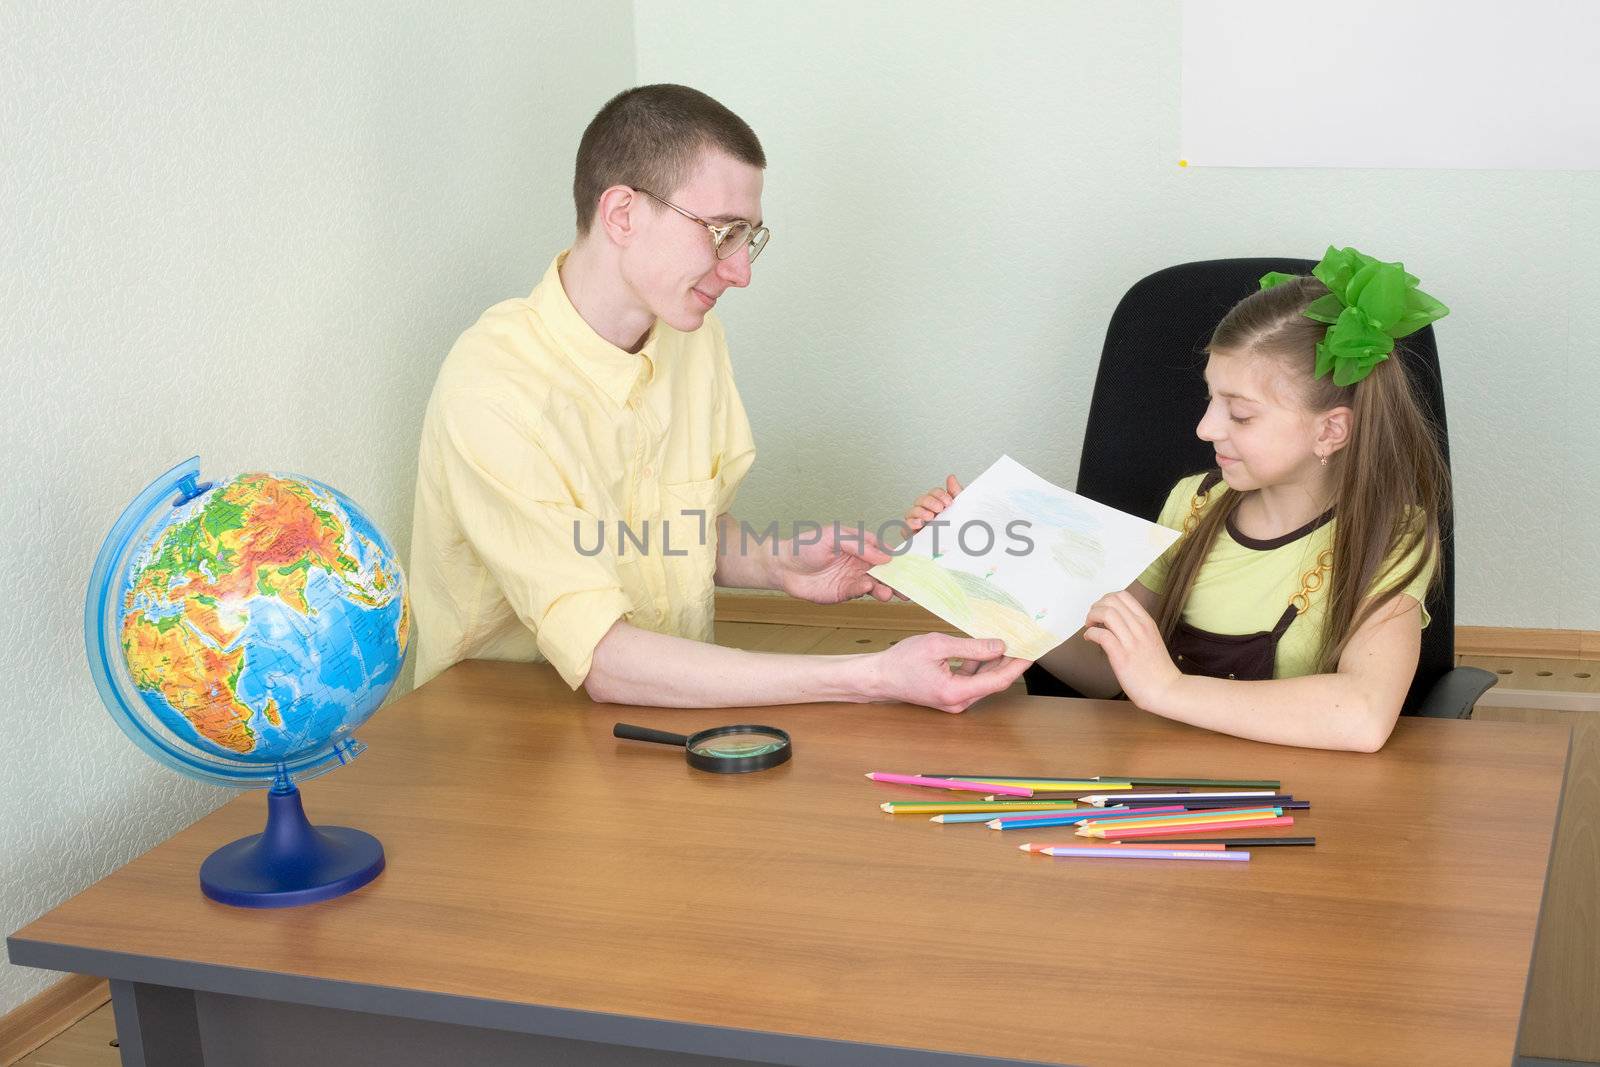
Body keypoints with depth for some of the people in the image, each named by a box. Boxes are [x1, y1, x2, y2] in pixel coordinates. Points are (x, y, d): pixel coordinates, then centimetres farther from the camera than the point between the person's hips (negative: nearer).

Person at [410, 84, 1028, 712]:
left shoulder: (695, 336, 4)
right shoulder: (491, 391, -21)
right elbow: (602, 661, -26)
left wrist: (776, 564, -6)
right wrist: (870, 679, -30)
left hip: (672, 703, 6)